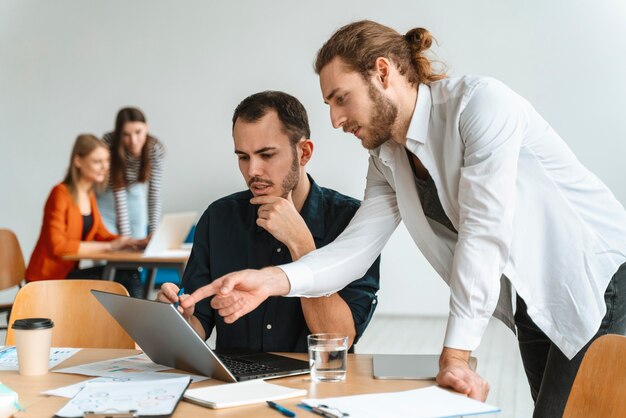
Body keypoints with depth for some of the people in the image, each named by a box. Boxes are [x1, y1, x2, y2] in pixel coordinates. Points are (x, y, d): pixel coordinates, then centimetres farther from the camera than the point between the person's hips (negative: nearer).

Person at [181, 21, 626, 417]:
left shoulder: (480, 102, -21)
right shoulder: (387, 161, 2)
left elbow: (483, 232, -26)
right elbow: (355, 247, -6)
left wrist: (455, 355, -26)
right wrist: (271, 280, -24)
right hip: (533, 304, 7)